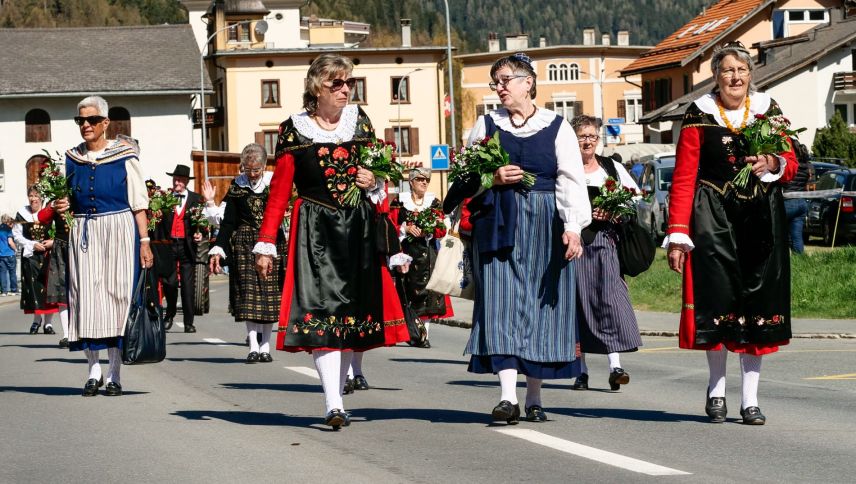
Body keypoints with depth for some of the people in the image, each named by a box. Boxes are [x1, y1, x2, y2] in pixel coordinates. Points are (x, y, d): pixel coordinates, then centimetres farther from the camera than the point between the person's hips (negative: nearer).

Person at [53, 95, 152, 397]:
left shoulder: (124, 156, -1)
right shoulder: (72, 158, 10)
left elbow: (139, 202, -1)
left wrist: (144, 241, -7)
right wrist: (61, 207, -2)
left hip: (118, 230, -3)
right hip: (84, 233, 3)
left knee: (117, 294, -3)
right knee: (86, 295, -2)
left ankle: (114, 374, 1)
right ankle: (94, 369, 6)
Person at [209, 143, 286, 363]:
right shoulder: (237, 186, 2)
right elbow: (228, 223, 2)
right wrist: (218, 250, -9)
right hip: (244, 246, 0)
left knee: (270, 294, 1)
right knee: (248, 294, -7)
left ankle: (265, 346, 9)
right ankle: (253, 346, -6)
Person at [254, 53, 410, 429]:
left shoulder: (359, 120, 10)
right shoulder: (295, 130, -1)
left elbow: (375, 172, 22)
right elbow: (280, 190, -1)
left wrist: (374, 183, -2)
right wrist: (266, 243, -5)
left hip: (359, 227, 4)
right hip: (315, 229, -4)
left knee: (353, 311, 3)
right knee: (320, 308, -14)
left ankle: (341, 386, 16)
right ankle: (333, 405, -20)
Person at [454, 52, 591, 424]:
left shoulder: (556, 127, 4)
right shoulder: (486, 125, 10)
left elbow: (571, 180, -4)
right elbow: (465, 177, 13)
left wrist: (572, 226, -15)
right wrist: (492, 179, -7)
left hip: (544, 225, -1)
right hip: (498, 225, 1)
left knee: (540, 304, 2)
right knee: (502, 304, -10)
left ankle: (534, 395, 13)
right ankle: (508, 396, -17)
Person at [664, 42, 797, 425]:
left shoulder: (768, 110, 8)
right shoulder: (700, 114, 0)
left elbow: (790, 166, 11)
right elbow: (684, 178, -3)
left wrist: (773, 164, -13)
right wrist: (678, 234, -9)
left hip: (761, 217, 2)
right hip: (714, 218, -2)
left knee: (758, 305, 1)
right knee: (718, 298, -5)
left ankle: (750, 398, 7)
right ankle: (716, 389, 14)